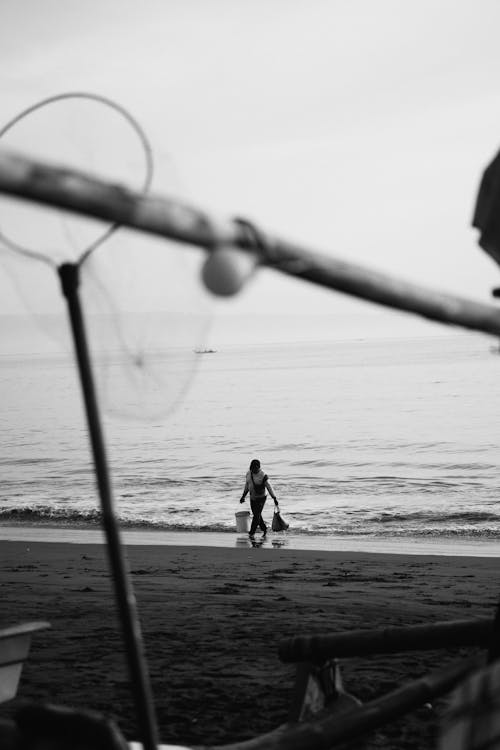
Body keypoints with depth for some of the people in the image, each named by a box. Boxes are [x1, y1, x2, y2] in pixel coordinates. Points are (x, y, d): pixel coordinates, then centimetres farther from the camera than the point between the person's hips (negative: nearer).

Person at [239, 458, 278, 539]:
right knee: (256, 515, 13)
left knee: (256, 516, -12)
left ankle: (252, 533, -8)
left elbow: (269, 487, -17)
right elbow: (247, 485, 13)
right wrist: (243, 496, 14)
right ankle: (264, 529, 33)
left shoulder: (263, 476, -18)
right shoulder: (249, 473, 1)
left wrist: (274, 498, -19)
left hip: (261, 498, -6)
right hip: (252, 498, 6)